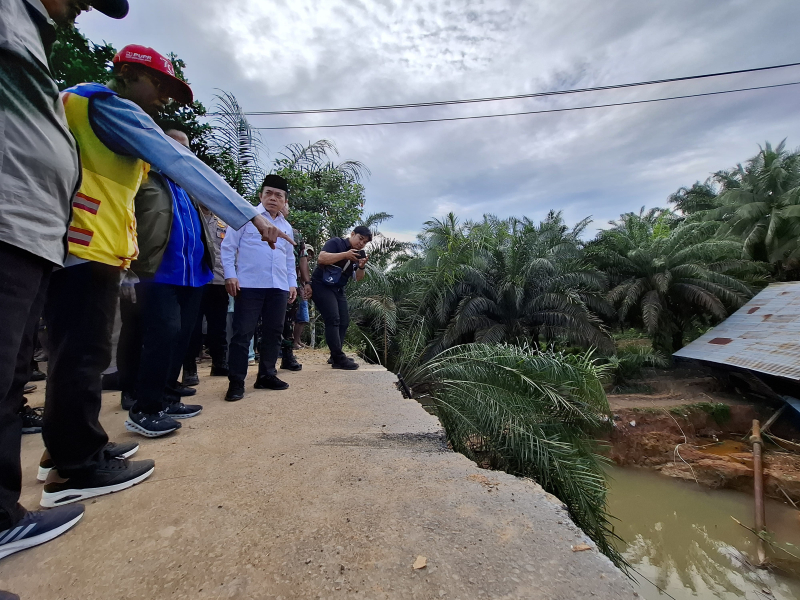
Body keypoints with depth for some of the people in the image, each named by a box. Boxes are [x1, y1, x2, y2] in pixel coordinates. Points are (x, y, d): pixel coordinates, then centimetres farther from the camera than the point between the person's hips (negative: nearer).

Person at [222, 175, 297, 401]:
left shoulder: (286, 227, 19)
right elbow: (228, 246, -1)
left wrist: (292, 283, 16)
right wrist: (230, 275, -10)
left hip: (278, 288, 5)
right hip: (249, 285, -5)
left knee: (273, 332, 8)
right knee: (242, 333, -3)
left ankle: (266, 375, 21)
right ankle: (236, 382, 6)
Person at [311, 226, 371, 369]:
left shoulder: (358, 254, 10)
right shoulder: (335, 243, -10)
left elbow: (358, 278, 6)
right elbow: (321, 258, -26)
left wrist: (361, 267, -14)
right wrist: (345, 255, -29)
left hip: (338, 289, 9)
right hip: (322, 286, -9)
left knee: (344, 321, 6)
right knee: (333, 320, -17)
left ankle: (336, 355, 16)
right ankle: (338, 359, -15)